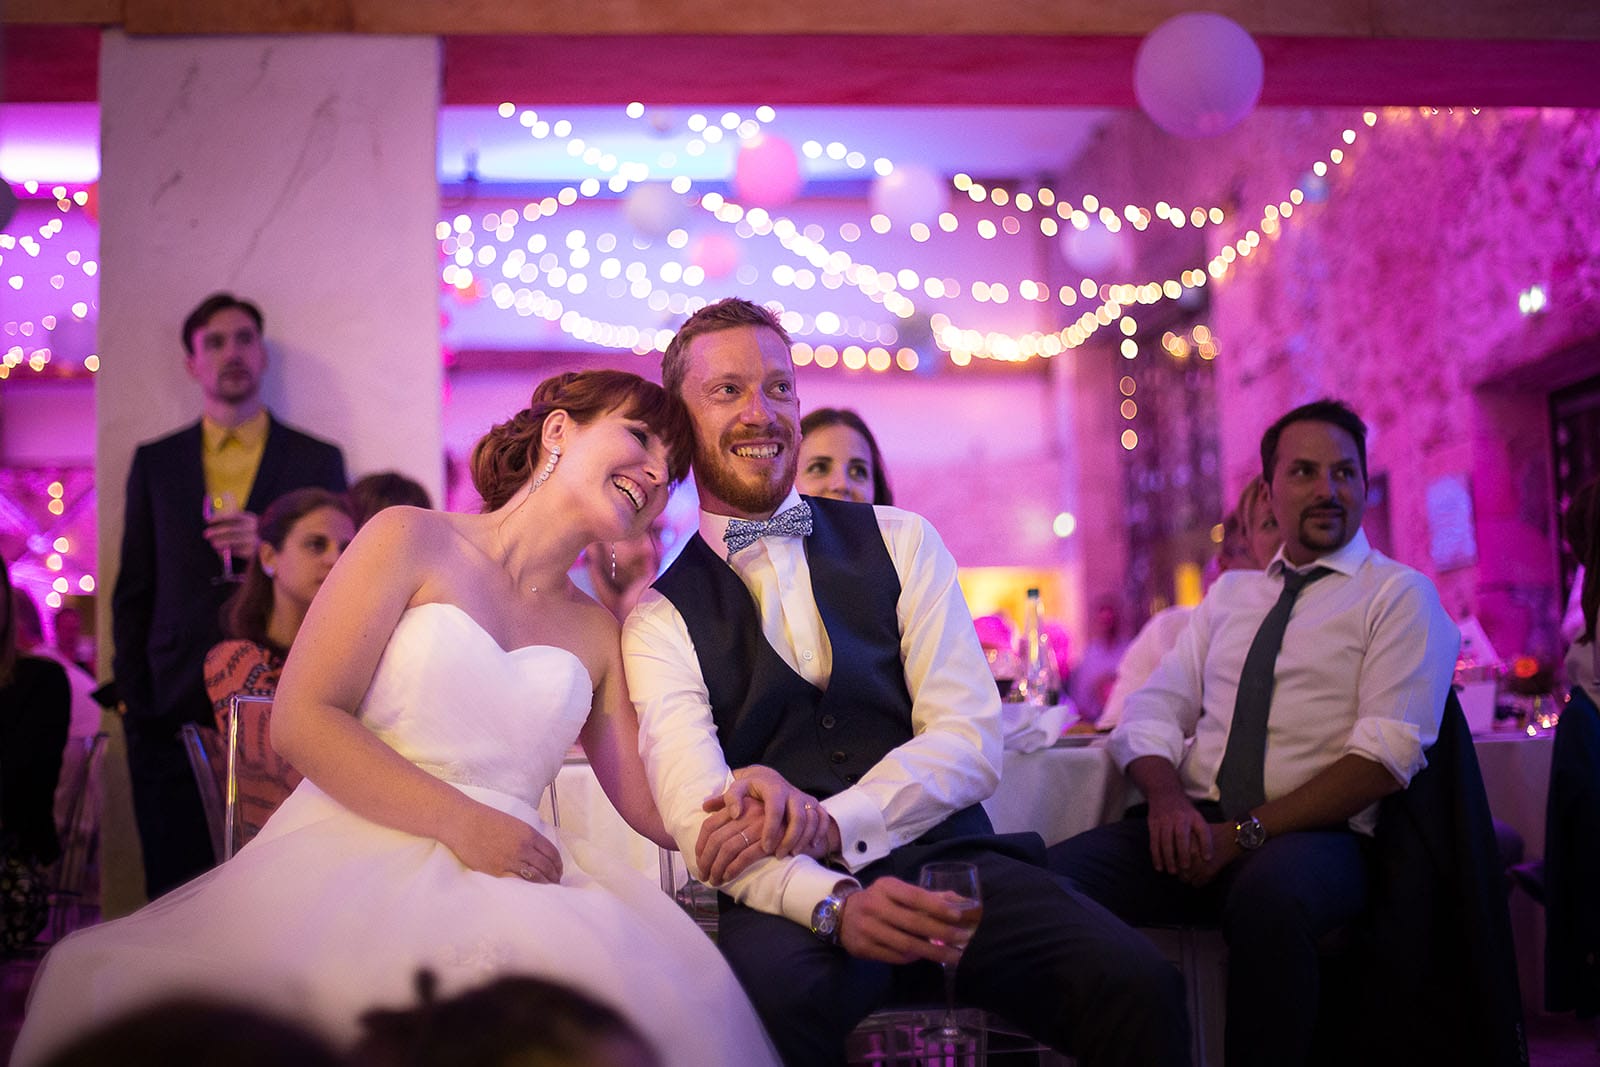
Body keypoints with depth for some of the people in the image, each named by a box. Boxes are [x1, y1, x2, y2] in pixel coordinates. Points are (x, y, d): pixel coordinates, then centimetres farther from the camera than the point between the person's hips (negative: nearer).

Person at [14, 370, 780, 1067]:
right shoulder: (414, 541, 9)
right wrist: (459, 822, -11)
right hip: (354, 851, -3)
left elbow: (655, 805, 13)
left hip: (509, 878, 3)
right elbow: (302, 720, -1)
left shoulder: (597, 632, 21)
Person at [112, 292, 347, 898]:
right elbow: (133, 591, 14)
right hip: (174, 705, 2)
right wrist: (133, 699, 6)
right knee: (176, 890, 0)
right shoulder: (156, 462, 14)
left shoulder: (317, 460, 9)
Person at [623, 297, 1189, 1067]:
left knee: (1137, 986, -25)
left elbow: (972, 740, 3)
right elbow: (700, 819, -7)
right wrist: (833, 902, -27)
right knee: (770, 998, -37)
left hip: (949, 858, 2)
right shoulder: (662, 617, 7)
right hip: (790, 897, -2)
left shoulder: (901, 543, 14)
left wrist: (825, 822, -14)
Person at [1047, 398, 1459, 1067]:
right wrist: (1167, 796, -11)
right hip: (1193, 826, 4)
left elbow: (1387, 754, -7)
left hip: (1313, 838, -4)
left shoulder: (1400, 596, 5)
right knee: (1047, 879, -24)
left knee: (1269, 896, -40)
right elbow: (1152, 710, 13)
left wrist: (1247, 833, -16)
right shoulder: (1230, 593, 21)